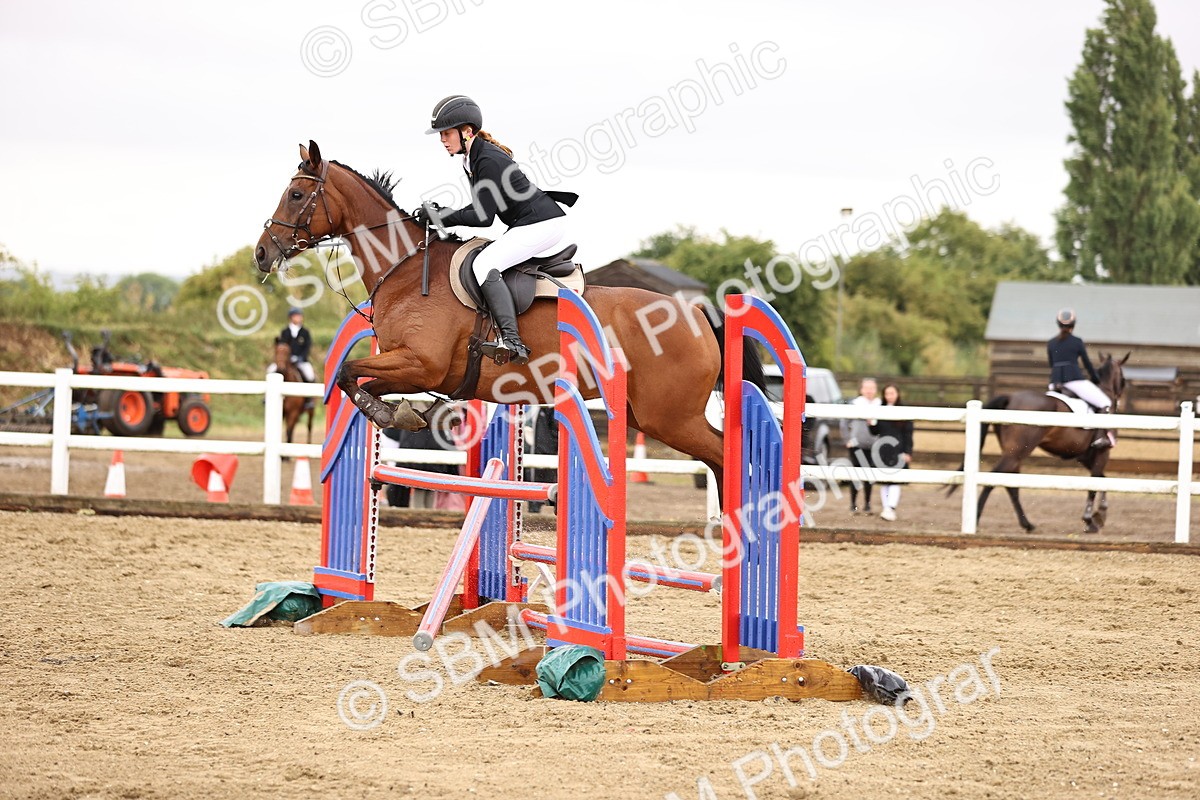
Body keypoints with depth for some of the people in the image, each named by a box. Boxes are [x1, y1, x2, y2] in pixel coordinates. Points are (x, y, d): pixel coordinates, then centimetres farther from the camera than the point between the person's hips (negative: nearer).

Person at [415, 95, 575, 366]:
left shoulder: (488, 161, -20)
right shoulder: (472, 158, 12)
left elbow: (484, 217, -21)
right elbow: (483, 207, 16)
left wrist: (442, 216, -14)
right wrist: (441, 216, 4)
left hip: (542, 224, -11)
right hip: (529, 224, 11)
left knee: (484, 265, -22)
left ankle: (512, 341, -33)